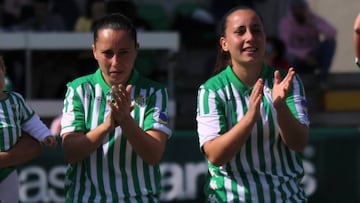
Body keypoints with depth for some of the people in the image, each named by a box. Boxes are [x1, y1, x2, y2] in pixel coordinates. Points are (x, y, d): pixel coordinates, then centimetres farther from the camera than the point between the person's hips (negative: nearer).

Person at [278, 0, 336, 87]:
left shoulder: (315, 19, -9)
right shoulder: (285, 22, -12)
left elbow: (333, 33, -27)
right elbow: (285, 47, -20)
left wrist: (314, 25, -38)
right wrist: (304, 56, -35)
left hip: (314, 57, 2)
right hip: (299, 58, -2)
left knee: (330, 41, -25)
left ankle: (322, 77, -22)